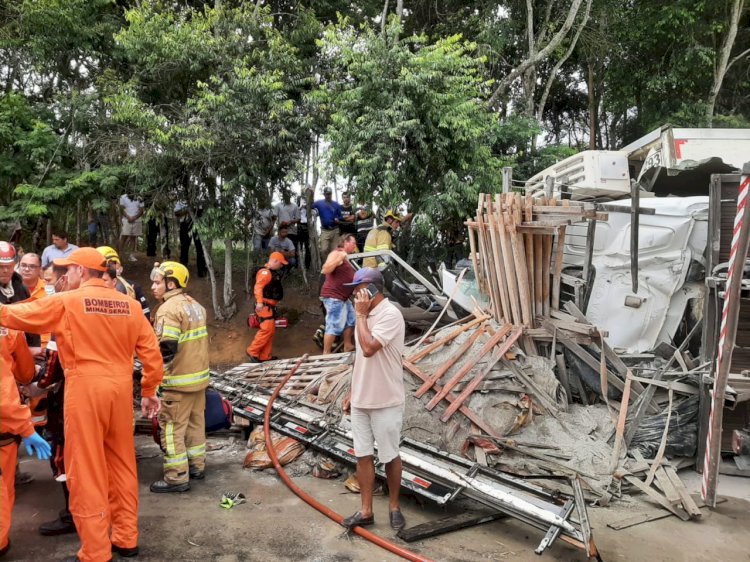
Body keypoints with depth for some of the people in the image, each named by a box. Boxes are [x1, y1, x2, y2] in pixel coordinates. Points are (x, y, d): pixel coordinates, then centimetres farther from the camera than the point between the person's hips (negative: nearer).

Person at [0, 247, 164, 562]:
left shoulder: (66, 302, -5)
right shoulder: (129, 304, 6)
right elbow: (151, 351, 6)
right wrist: (149, 389, 15)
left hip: (86, 389, -5)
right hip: (121, 388, 5)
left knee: (86, 471, 4)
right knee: (122, 463, 15)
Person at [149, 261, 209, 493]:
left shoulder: (168, 309, -18)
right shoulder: (195, 305, 11)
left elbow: (166, 348, -27)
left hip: (179, 380, -9)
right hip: (199, 376, 9)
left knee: (172, 428, 0)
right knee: (196, 422, 18)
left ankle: (177, 477, 6)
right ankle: (196, 466, 29)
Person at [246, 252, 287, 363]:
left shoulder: (272, 272, 19)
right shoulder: (265, 272, -14)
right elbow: (258, 287, -26)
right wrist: (259, 302, -36)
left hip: (270, 306, 11)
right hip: (264, 306, -11)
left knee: (271, 331, 10)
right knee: (266, 329, -15)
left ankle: (265, 356, 14)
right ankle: (252, 352, -6)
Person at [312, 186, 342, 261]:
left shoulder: (336, 204, 7)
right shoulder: (319, 203, 4)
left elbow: (340, 216, 12)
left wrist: (338, 219, -11)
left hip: (335, 230, 2)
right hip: (325, 230, -2)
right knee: (324, 250, -15)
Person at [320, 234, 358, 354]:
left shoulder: (346, 257, 18)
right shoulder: (336, 253, -11)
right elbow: (324, 270, -24)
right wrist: (339, 258, -29)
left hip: (343, 297, 11)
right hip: (333, 297, -11)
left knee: (351, 321, 19)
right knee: (334, 326, -13)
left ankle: (347, 346, 31)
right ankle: (326, 353, -9)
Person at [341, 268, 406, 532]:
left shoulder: (390, 315, -18)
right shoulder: (366, 314, 8)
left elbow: (368, 348, -30)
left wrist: (361, 315, -19)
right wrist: (352, 391, 18)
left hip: (386, 402, -7)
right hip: (360, 400, 8)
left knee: (390, 456, 9)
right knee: (363, 455, 11)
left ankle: (394, 506, 27)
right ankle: (366, 511, 22)